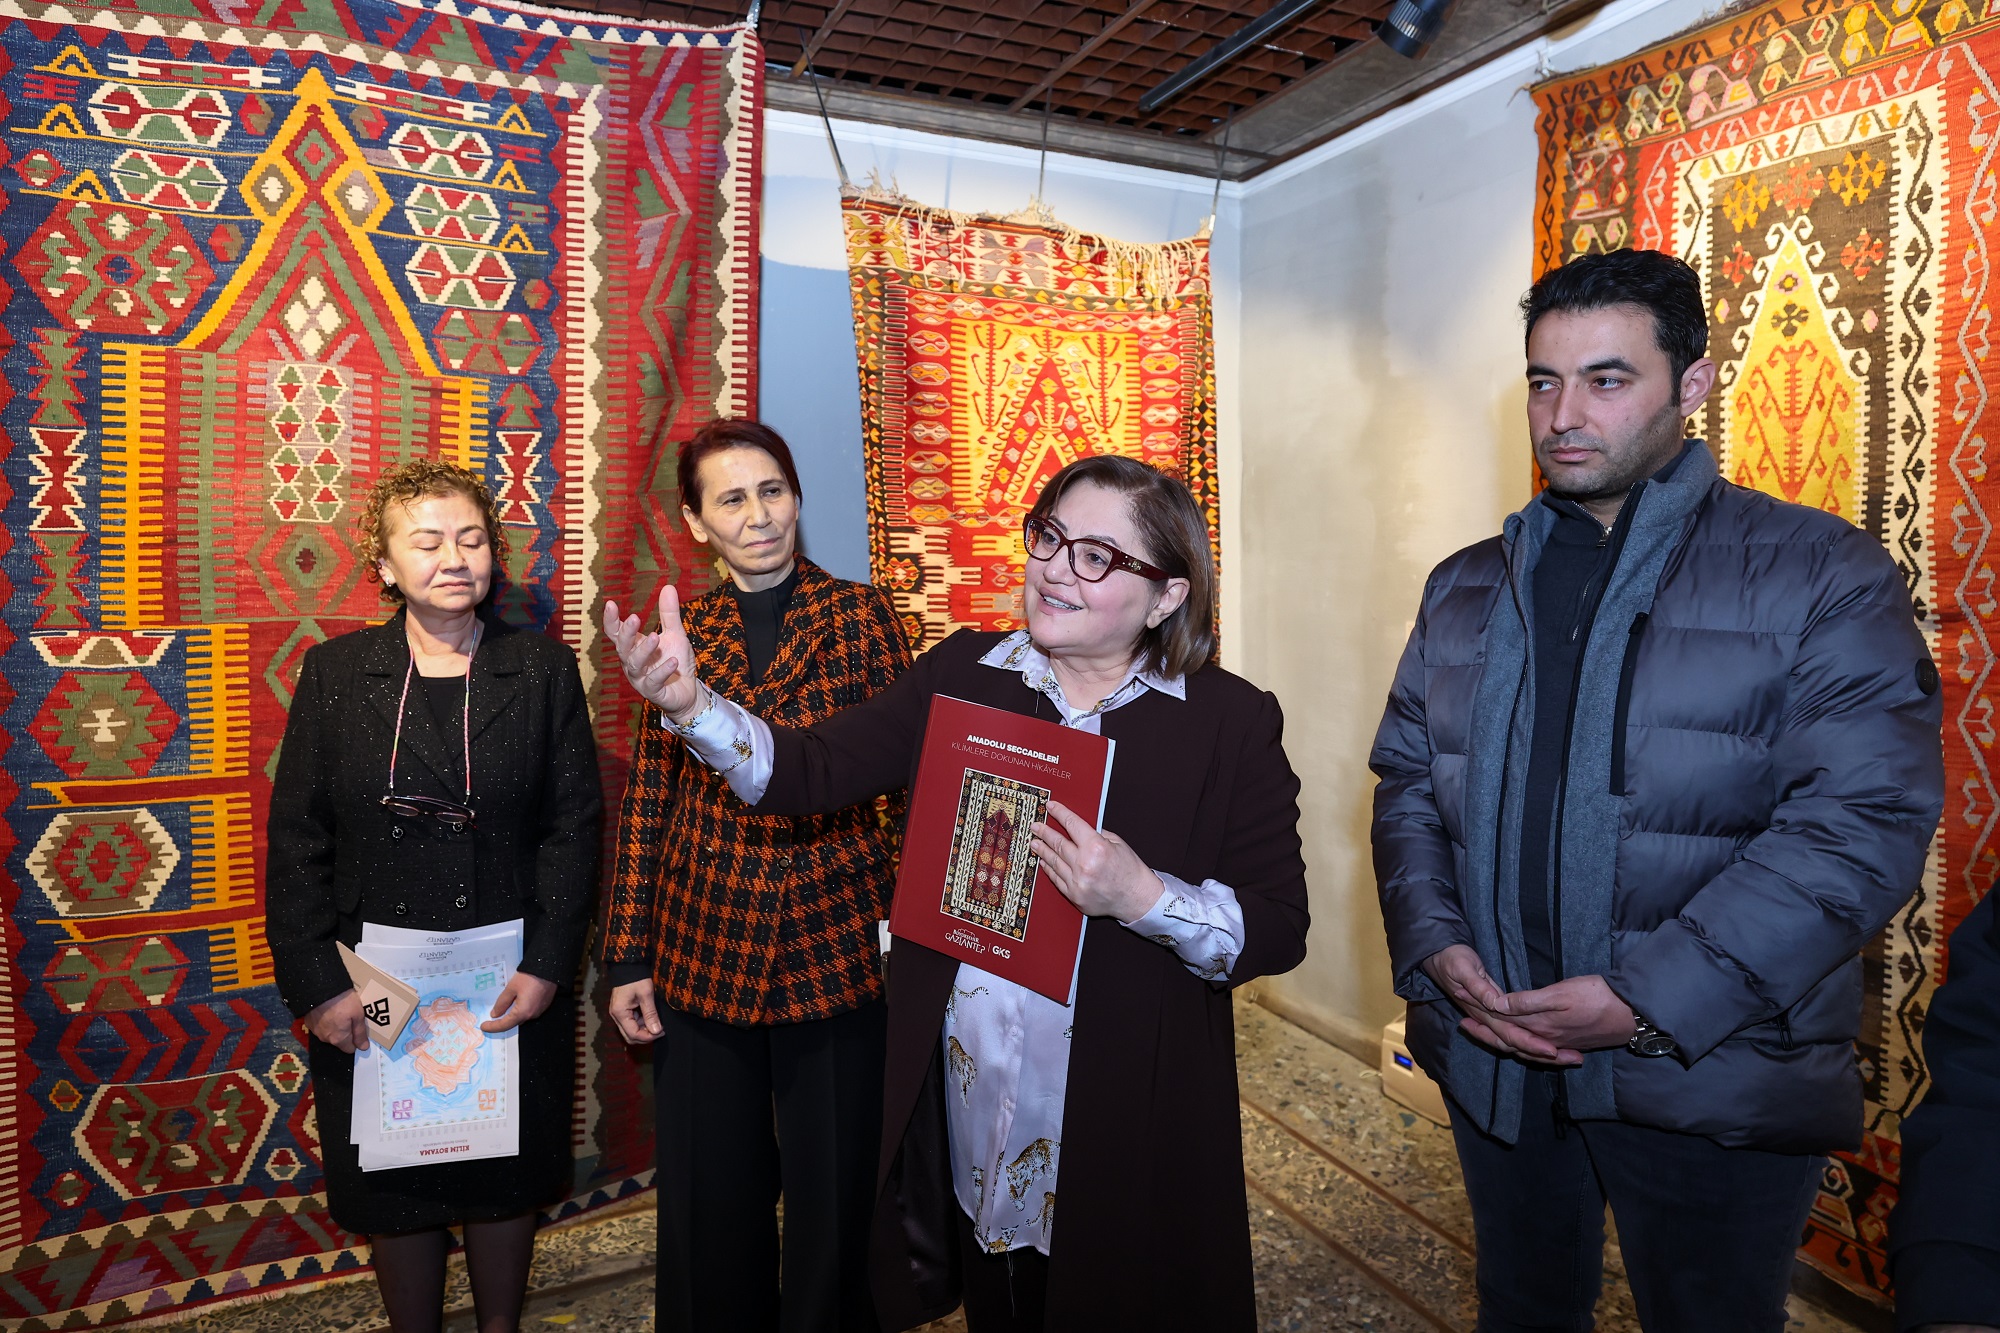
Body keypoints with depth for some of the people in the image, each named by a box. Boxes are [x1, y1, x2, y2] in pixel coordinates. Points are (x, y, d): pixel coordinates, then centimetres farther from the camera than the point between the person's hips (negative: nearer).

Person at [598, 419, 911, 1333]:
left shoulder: (859, 615, -2)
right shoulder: (682, 633, 4)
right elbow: (646, 800, 5)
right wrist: (628, 957, 4)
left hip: (836, 941, -2)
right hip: (703, 948, 2)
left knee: (834, 1190, 13)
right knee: (711, 1194, 17)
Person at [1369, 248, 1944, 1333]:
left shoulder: (1821, 573, -6)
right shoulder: (1466, 589, 8)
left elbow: (1864, 816, -15)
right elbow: (1407, 782, 8)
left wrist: (1652, 998, -21)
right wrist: (1436, 947, -9)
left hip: (1709, 1083, -4)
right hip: (1490, 1057, 4)